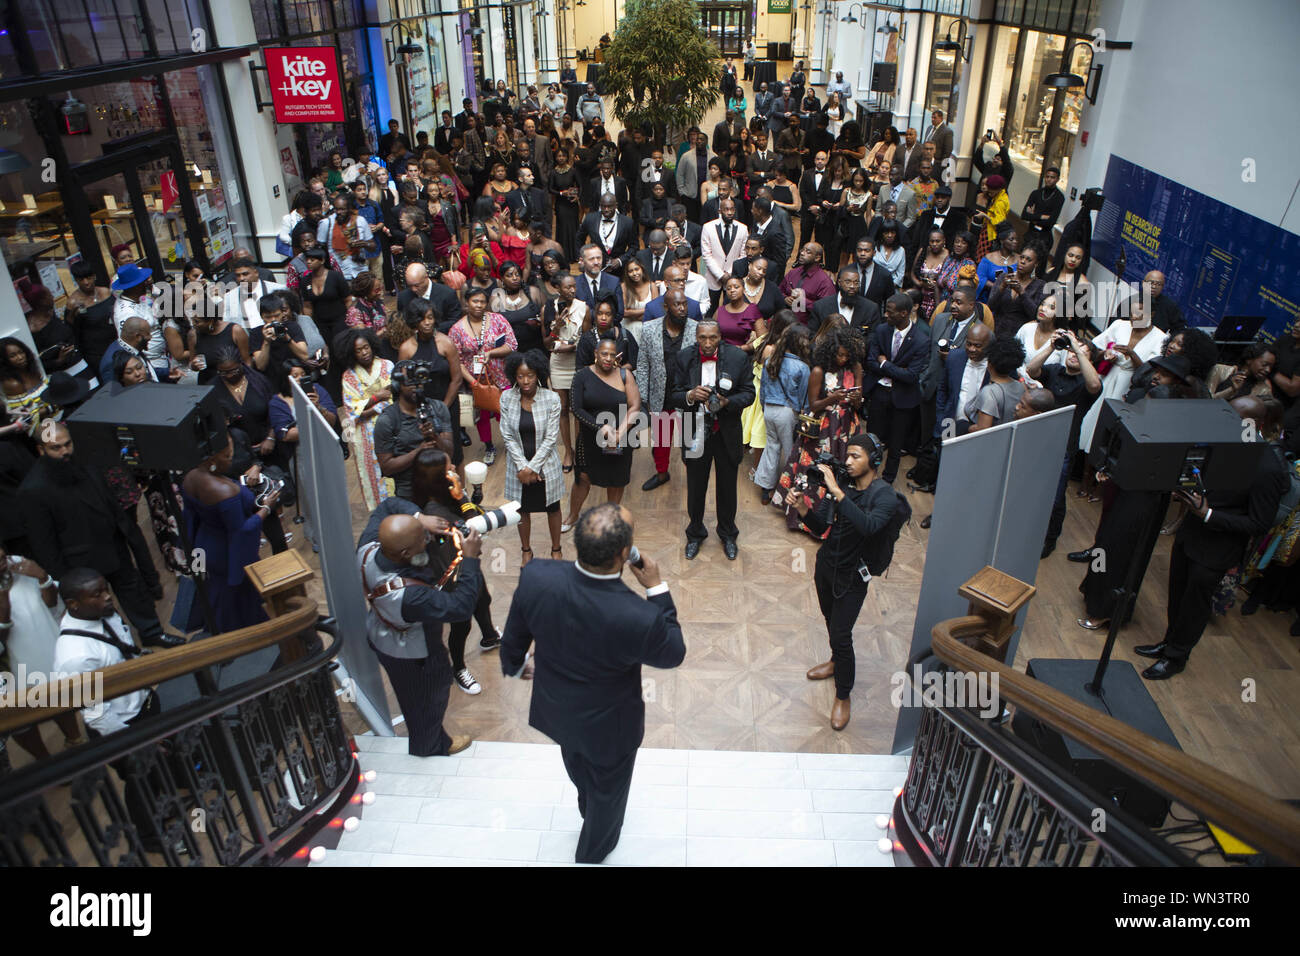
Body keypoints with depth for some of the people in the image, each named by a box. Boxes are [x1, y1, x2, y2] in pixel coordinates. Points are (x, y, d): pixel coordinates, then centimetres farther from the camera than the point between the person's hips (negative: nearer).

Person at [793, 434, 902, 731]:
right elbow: (819, 528, -2)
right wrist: (803, 509, -22)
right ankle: (837, 661, 52)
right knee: (830, 620, 25)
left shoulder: (885, 495, -20)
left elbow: (868, 526, -41)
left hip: (852, 576, -6)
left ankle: (843, 697, 16)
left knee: (841, 635, -3)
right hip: (826, 563, 6)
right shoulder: (842, 485, -3)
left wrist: (837, 492, -43)